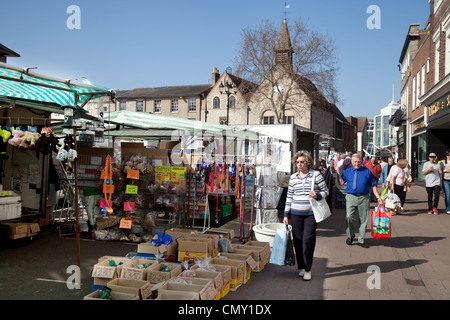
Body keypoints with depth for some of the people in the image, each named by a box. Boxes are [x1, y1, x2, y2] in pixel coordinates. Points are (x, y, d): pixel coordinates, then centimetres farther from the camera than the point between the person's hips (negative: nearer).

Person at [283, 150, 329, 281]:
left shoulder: (316, 175, -1)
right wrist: (286, 215, 10)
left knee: (308, 240, -8)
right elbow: (289, 197, 12)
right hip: (296, 214, 3)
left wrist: (317, 195, -19)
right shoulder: (293, 177, 9)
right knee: (298, 241, 5)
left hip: (311, 213, -3)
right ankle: (301, 267, 19)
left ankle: (308, 270, 3)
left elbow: (325, 190, 4)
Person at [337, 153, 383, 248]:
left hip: (364, 198, 1)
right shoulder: (347, 171, 10)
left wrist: (378, 197, 3)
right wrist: (338, 172, -7)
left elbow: (373, 186, 9)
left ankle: (361, 240, 18)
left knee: (363, 219, 5)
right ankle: (350, 235, 11)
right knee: (349, 217, -14)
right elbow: (341, 183, 0)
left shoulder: (367, 171, 8)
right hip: (351, 197, -1)